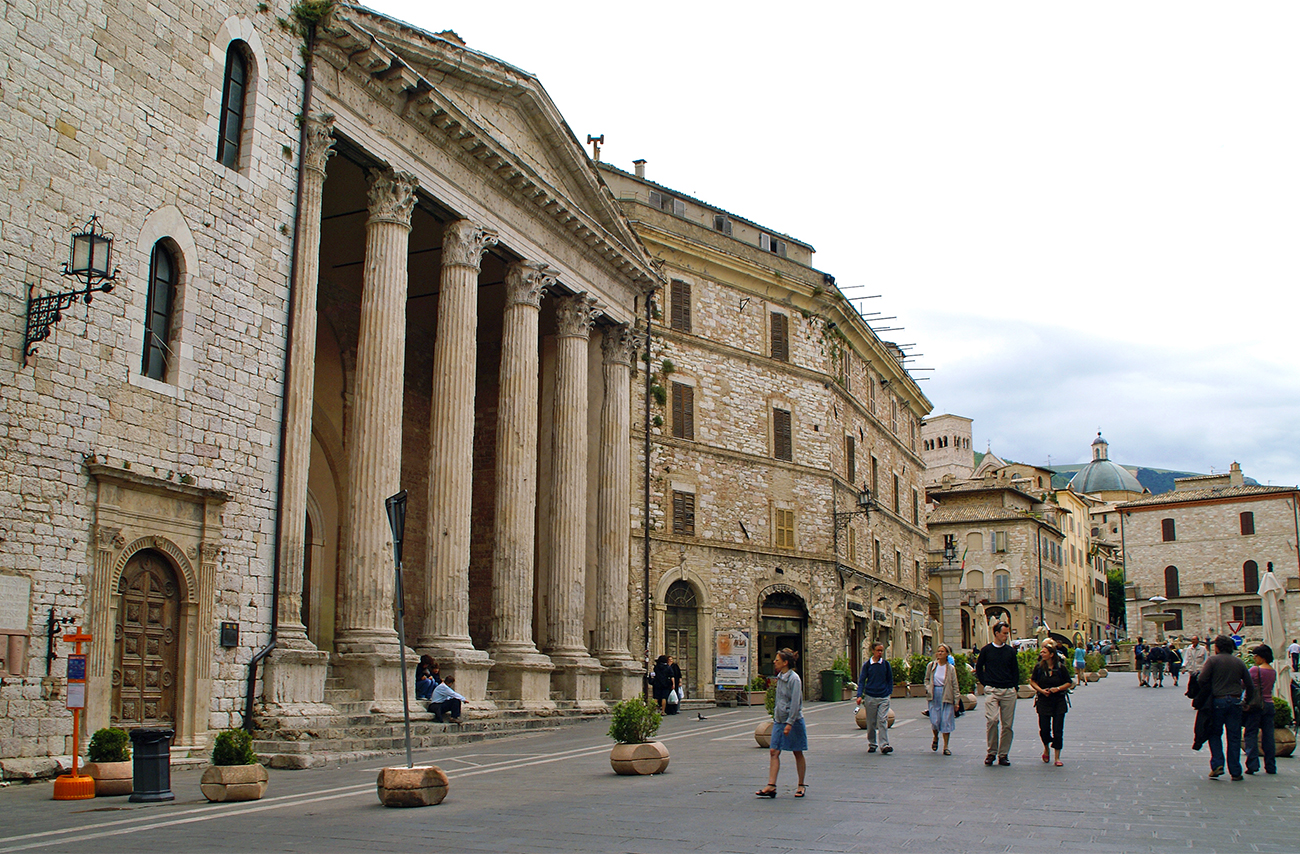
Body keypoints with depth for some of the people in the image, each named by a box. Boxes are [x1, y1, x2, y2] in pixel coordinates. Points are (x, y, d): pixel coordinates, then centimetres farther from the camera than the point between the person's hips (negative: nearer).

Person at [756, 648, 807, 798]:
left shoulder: (794, 679, -15)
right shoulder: (780, 677, 10)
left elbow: (795, 703, -19)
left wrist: (789, 723, -22)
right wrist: (775, 716, 18)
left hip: (794, 720, -8)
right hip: (779, 720, 8)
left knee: (798, 753, 5)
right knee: (774, 752, -2)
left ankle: (801, 785, 17)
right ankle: (771, 786, -4)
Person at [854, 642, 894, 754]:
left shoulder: (886, 664, 4)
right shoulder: (867, 664, 1)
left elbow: (890, 680, 14)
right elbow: (862, 680, 2)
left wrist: (889, 693, 6)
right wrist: (860, 695, -8)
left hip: (884, 697, 0)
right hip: (870, 697, 0)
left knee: (883, 720, -10)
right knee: (871, 722, 7)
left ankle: (884, 745, -13)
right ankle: (871, 744, 21)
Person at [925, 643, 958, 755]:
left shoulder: (951, 668, 0)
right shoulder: (931, 666, 4)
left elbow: (955, 685, 1)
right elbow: (927, 679, 16)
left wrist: (956, 700, -3)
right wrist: (928, 689, -3)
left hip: (946, 697, -1)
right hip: (934, 696, 1)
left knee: (946, 721, -2)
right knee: (935, 721, -2)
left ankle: (946, 747, 7)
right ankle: (935, 738, 30)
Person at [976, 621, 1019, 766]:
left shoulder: (1010, 651, 10)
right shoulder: (986, 650, 4)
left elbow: (1015, 671, 18)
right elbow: (979, 668, 14)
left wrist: (1014, 686, 8)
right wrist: (985, 684, 6)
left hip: (1009, 692, 3)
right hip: (991, 691, -3)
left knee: (1007, 724, 2)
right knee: (992, 720, -17)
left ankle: (1003, 754, 11)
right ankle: (991, 752, -4)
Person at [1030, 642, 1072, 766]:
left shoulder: (1060, 667, -3)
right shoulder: (1039, 667, 0)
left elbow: (1069, 683, 4)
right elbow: (1032, 681, 7)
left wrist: (1058, 688, -12)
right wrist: (1041, 690, -9)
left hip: (1059, 701, -1)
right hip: (1043, 701, 1)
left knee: (1058, 730, -3)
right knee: (1044, 729, 1)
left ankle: (1057, 757, 5)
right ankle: (1046, 748, 32)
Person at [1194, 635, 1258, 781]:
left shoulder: (1212, 660, -4)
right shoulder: (1239, 662, 8)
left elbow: (1202, 680, -12)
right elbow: (1249, 685, 9)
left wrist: (1199, 700, 3)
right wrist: (1247, 702, 19)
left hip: (1217, 701, -3)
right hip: (1235, 701, 3)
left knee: (1215, 734, 11)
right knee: (1234, 737, 6)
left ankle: (1217, 765, -3)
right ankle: (1235, 772, 7)